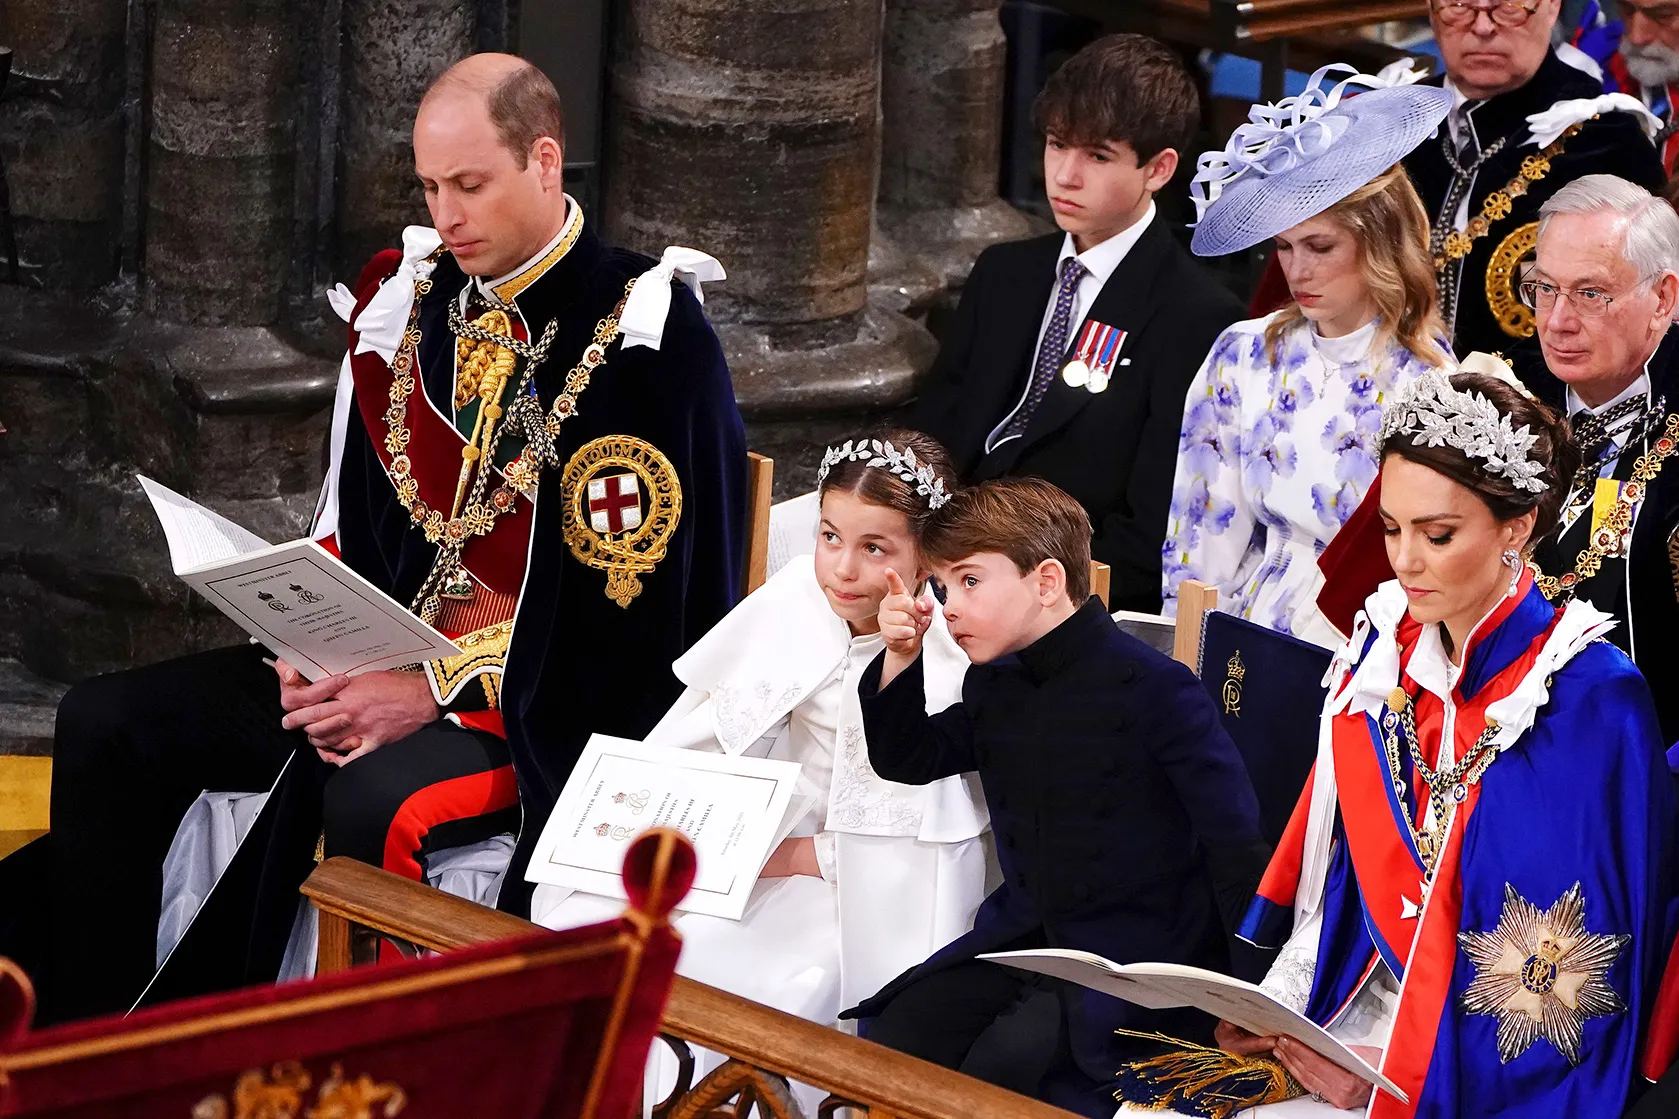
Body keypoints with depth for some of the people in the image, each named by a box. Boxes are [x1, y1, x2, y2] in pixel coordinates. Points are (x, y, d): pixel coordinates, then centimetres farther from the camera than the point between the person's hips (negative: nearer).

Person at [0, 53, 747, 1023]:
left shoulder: (643, 341, -13)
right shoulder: (407, 304, 7)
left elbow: (627, 595, -17)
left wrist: (438, 694, -22)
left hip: (548, 707, -7)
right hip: (387, 658, 7)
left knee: (372, 801, -37)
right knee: (107, 725, -4)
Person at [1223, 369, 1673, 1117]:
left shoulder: (1590, 704, -13)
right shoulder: (1383, 655, 5)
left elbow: (1571, 976, -14)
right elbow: (1332, 874, 11)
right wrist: (1277, 1006, -3)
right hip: (1352, 1016, 6)